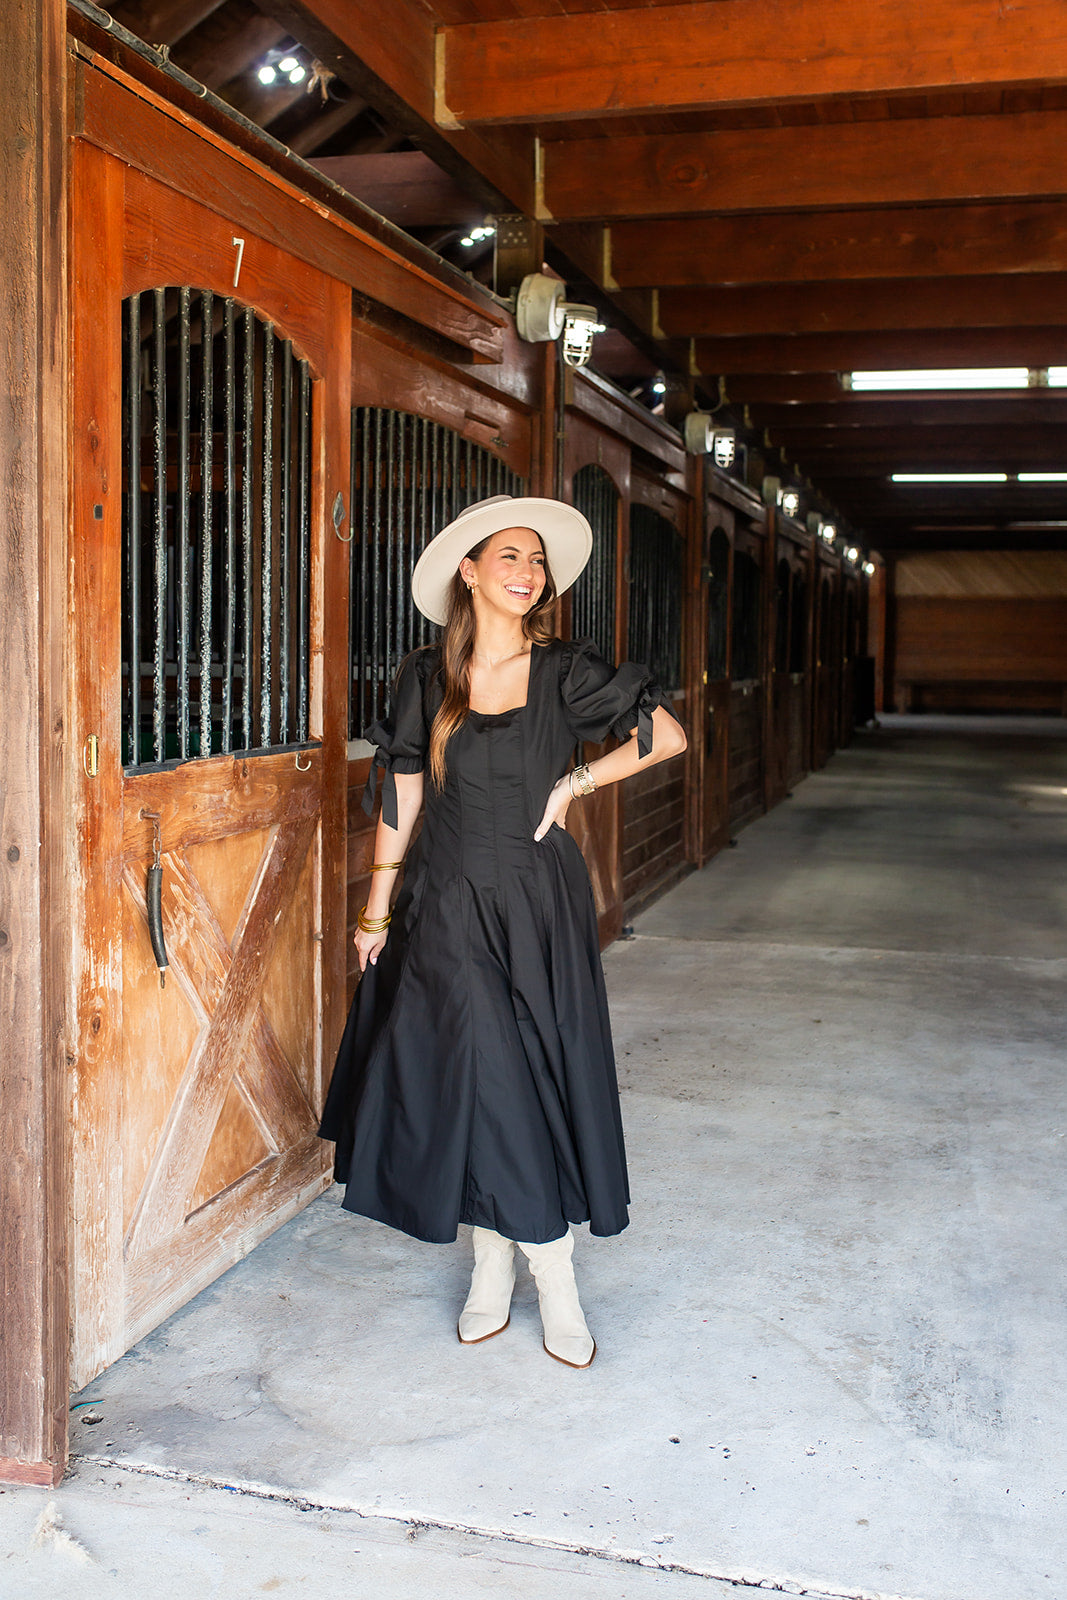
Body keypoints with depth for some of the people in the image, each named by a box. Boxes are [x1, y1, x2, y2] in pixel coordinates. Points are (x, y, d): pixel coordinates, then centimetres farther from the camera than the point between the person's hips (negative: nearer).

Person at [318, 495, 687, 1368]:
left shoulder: (564, 671, -2)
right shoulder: (426, 678, 1)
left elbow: (668, 734, 3)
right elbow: (401, 796, 5)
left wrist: (574, 784, -3)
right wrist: (377, 910, 6)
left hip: (537, 904, -1)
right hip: (447, 905, 1)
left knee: (527, 1080, 2)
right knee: (469, 1078, 2)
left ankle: (500, 1261, 18)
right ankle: (522, 1272, 18)